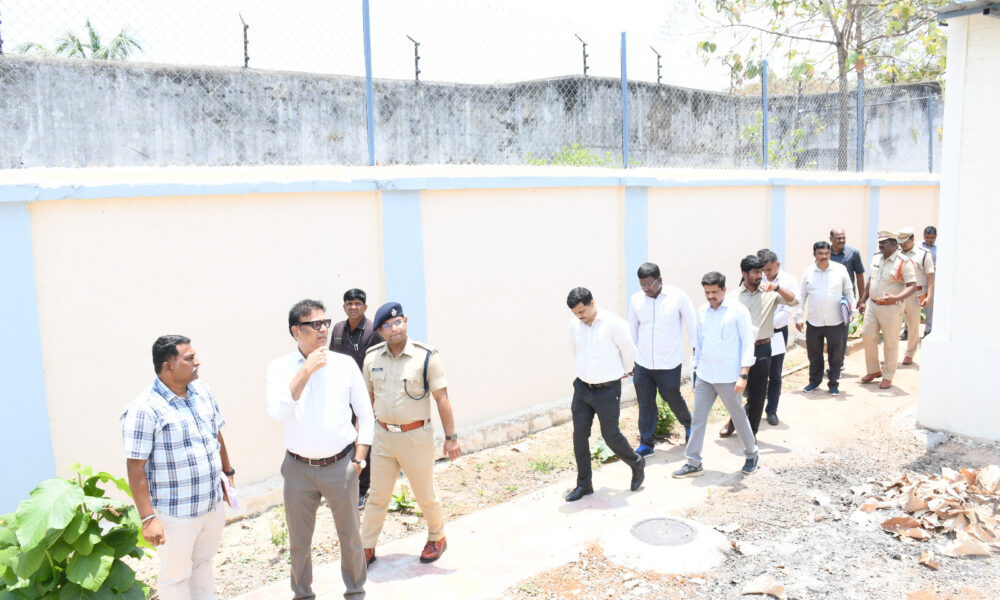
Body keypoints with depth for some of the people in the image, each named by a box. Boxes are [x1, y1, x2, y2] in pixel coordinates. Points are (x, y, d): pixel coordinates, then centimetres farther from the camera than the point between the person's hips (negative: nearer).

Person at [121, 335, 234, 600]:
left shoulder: (202, 392, 2)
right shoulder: (144, 409, -20)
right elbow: (135, 468, -20)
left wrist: (228, 472, 20)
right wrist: (148, 518, -21)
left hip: (213, 504, 6)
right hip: (176, 514, -6)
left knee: (203, 562, 24)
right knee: (176, 574, 12)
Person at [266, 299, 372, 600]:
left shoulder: (345, 364, -3)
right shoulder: (280, 367, -4)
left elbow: (366, 415, 3)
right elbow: (277, 412, -20)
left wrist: (359, 459, -1)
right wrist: (305, 371, -23)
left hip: (340, 465, 0)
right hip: (299, 467, 0)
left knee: (350, 536, 12)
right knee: (298, 541, 15)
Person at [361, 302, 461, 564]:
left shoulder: (426, 356, -12)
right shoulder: (372, 357, 0)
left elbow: (442, 398, -11)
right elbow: (367, 396, 12)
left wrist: (451, 437, -11)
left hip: (417, 436, -3)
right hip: (383, 436, 3)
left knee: (425, 495, 12)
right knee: (377, 496, 12)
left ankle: (437, 538, 36)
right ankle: (367, 548, 27)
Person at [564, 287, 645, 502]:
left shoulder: (613, 323, -16)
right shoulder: (574, 325, -1)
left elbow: (629, 351, -3)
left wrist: (624, 371, 13)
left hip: (608, 389, -5)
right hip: (582, 387, 5)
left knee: (611, 435, 3)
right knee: (579, 435, 3)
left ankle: (637, 464, 32)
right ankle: (584, 484, 18)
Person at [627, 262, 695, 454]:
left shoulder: (678, 297, -9)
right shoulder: (636, 300, -1)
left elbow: (692, 326, -1)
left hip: (669, 364, -2)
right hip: (642, 364, 2)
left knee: (673, 399, 12)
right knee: (645, 405, 6)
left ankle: (689, 425, 42)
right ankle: (646, 443, 19)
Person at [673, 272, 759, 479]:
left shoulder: (738, 310, -9)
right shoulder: (702, 311, 6)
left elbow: (748, 343, -10)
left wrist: (743, 375, -15)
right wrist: (696, 368, 14)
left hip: (728, 376, -4)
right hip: (704, 375, 5)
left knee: (738, 416, 10)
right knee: (698, 417, 5)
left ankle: (751, 454, 33)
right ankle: (693, 463, 13)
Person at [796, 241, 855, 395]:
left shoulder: (840, 269, 0)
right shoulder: (808, 272, 2)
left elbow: (848, 291, 11)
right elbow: (802, 296, 7)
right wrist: (798, 317, 5)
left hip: (835, 322, -1)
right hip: (813, 322, 1)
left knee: (835, 355, 6)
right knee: (814, 353, 10)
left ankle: (834, 383, 20)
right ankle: (815, 380, 28)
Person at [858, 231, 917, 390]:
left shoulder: (903, 262, -13)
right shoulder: (876, 257, 8)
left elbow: (912, 286, -18)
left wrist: (895, 298, -33)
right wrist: (863, 300, 18)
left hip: (891, 308, -6)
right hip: (872, 305, 6)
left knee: (891, 342, 3)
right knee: (867, 335, 7)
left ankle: (887, 377, 14)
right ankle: (873, 370, 24)